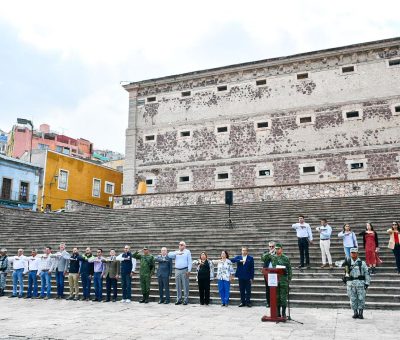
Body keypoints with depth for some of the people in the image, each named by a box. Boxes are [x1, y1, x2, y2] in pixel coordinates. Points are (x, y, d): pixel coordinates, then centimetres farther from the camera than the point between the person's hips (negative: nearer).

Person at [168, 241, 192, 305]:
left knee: (185, 286, -3)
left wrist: (189, 270, -10)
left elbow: (189, 261, -1)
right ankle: (179, 300, 14)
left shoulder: (187, 252, 4)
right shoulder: (176, 252, 14)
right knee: (178, 286, 7)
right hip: (177, 270, 4)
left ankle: (186, 300, 2)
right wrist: (177, 253, -17)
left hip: (184, 270, -3)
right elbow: (169, 254, -4)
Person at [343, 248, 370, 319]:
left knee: (361, 298, -1)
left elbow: (367, 273, 3)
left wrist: (367, 283, -3)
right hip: (351, 283, 1)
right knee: (353, 299, 4)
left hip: (360, 283, -1)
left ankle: (361, 313, 8)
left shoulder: (362, 263, 3)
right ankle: (355, 313, 13)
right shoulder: (347, 262, 8)